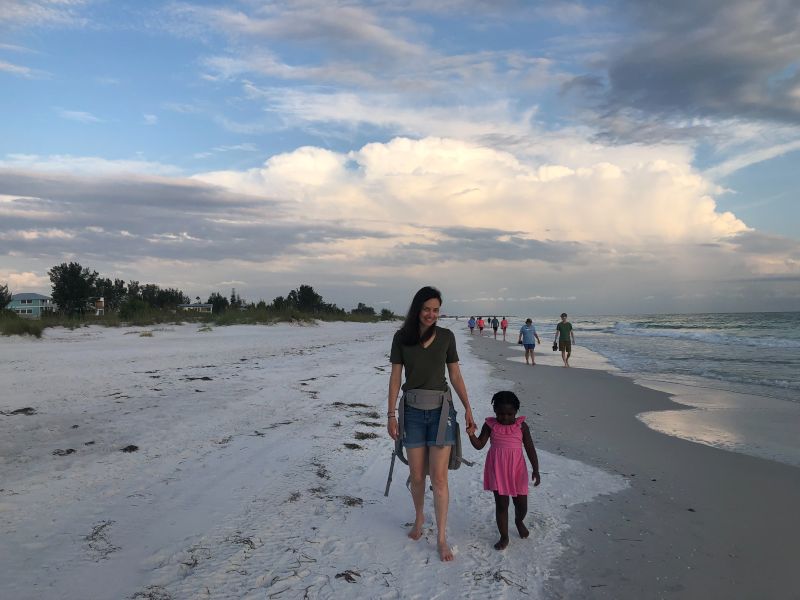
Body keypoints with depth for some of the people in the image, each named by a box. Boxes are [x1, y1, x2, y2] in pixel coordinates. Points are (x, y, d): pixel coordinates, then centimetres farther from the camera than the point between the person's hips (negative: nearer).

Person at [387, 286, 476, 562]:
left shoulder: (446, 337, 1)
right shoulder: (402, 337, -1)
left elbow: (455, 375, 7)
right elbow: (395, 378, 1)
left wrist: (468, 408, 3)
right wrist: (391, 415, -3)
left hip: (441, 409, 0)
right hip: (413, 411, 0)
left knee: (439, 477, -4)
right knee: (417, 476, 8)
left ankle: (441, 538, 8)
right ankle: (419, 517, 36)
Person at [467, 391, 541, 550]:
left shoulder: (521, 426, -1)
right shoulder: (490, 425, -1)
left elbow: (530, 449, -1)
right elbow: (479, 445, -4)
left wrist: (535, 470, -8)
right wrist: (471, 434, -24)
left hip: (517, 470, 1)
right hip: (497, 470, -1)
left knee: (521, 503, 10)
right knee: (501, 504, 3)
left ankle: (519, 521, 45)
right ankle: (504, 537, 21)